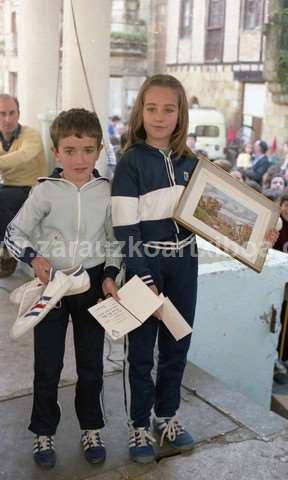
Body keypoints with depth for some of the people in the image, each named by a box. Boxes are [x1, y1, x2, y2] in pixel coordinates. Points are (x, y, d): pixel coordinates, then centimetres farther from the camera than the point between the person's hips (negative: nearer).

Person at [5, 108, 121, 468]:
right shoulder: (46, 191, -10)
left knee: (91, 362, 12)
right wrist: (33, 257, -23)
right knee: (47, 364, 8)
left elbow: (113, 240, 7)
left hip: (92, 283, 2)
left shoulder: (106, 191, -3)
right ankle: (44, 432, 27)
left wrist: (109, 276, -5)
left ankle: (91, 429, 31)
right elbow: (13, 234, -6)